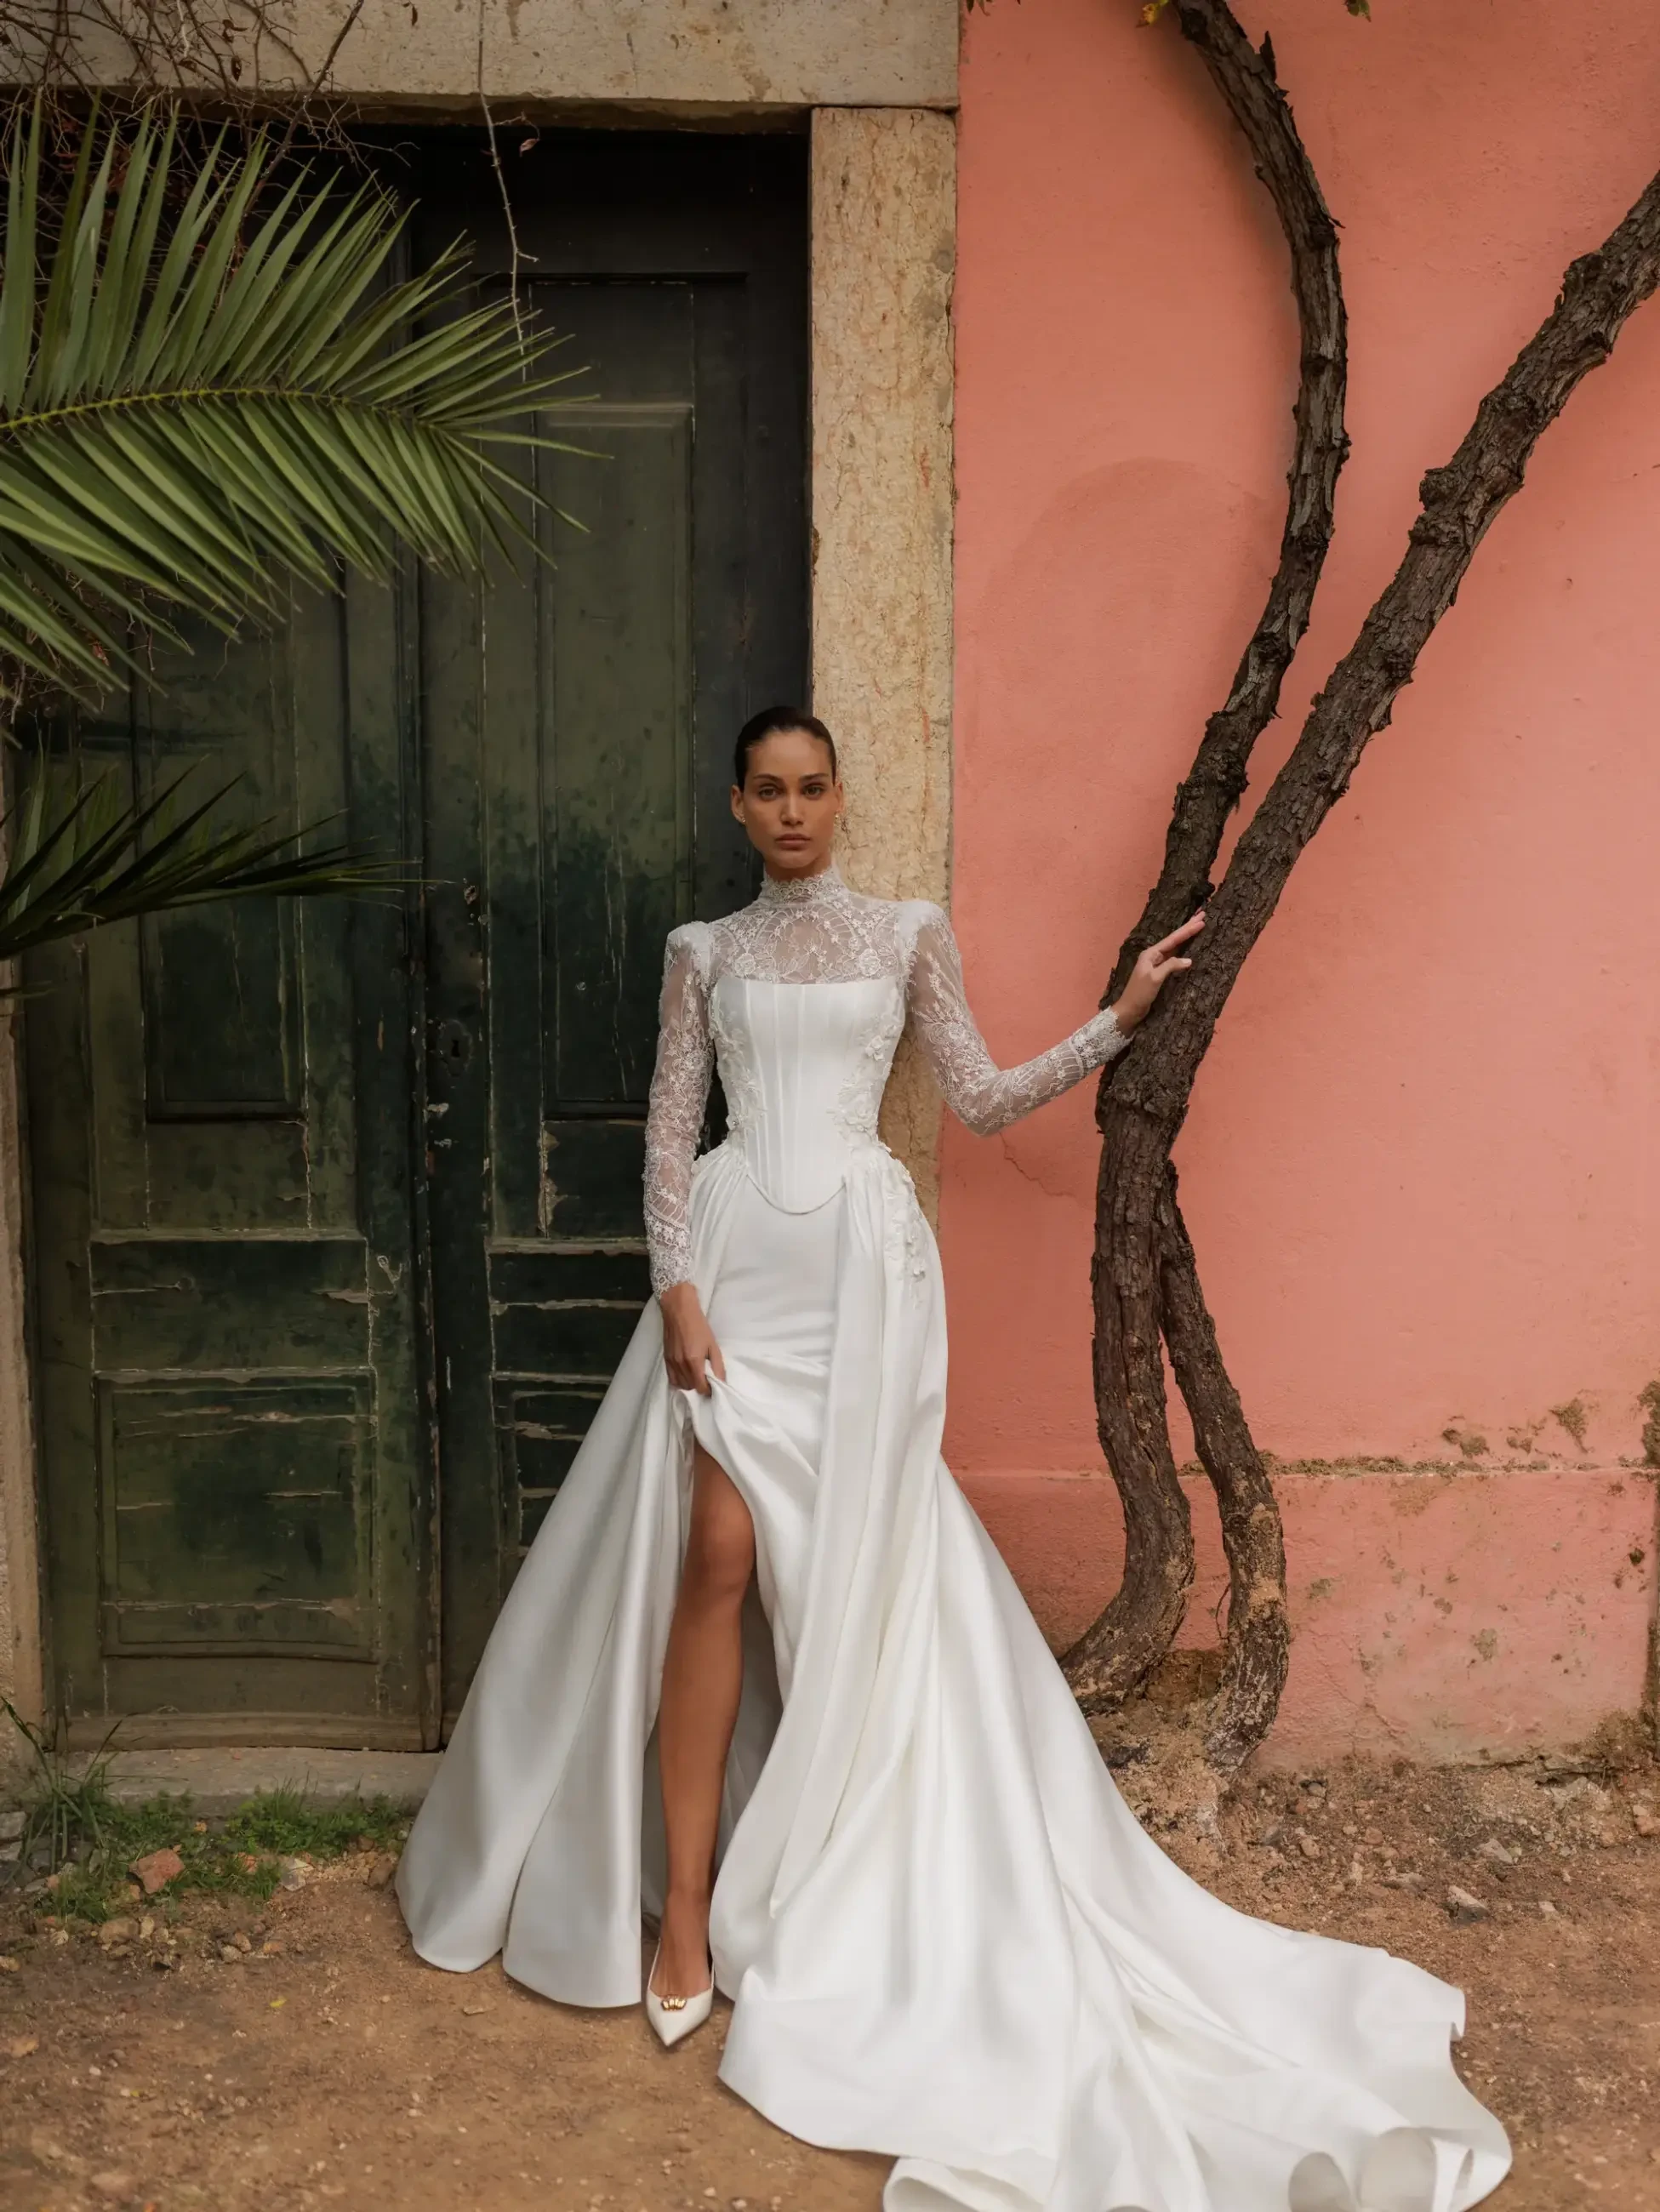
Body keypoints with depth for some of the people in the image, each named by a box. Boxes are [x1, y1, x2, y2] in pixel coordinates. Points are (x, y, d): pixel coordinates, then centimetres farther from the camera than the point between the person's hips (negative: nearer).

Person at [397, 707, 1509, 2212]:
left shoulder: (909, 937, 9)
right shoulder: (706, 951, 10)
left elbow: (982, 1099, 8)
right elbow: (670, 1128, 5)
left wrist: (1122, 1020, 1)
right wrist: (677, 1287, -6)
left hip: (864, 1263, 0)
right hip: (736, 1258, 0)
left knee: (850, 1575, 1)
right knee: (716, 1557, -7)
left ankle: (823, 1902, 18)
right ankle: (687, 1905, 3)